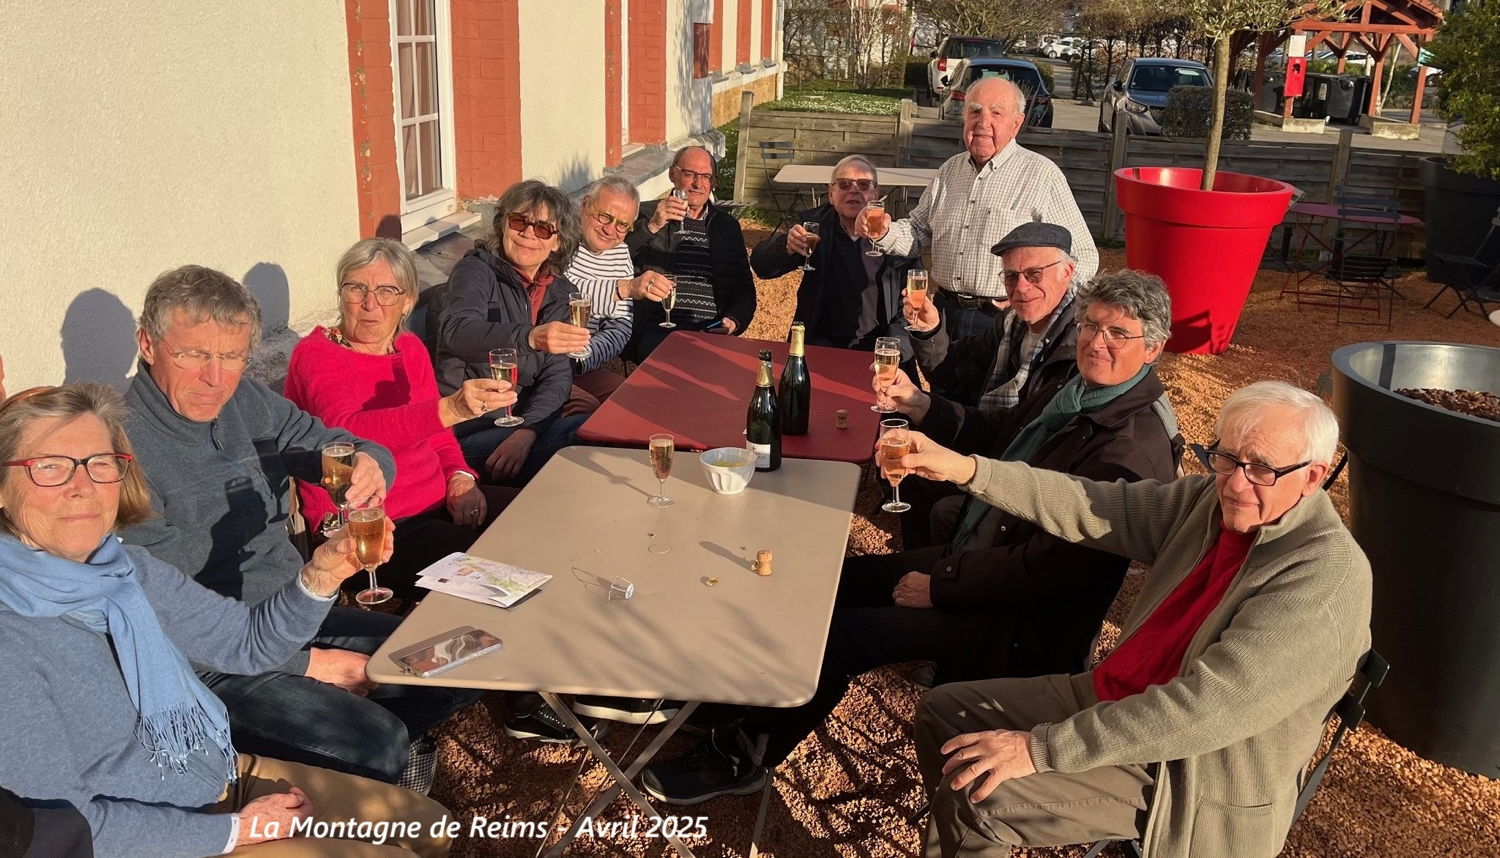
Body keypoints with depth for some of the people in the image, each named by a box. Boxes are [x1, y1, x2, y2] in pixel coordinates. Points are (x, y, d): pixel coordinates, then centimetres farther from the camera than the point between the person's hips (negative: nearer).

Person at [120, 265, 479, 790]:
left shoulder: (246, 402, 2)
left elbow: (336, 446, 10)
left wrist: (370, 463, -18)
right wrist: (304, 664, -18)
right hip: (212, 662, -8)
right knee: (374, 744, -24)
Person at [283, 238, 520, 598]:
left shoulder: (411, 349, 11)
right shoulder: (316, 355, -11)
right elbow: (347, 432, -30)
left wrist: (459, 477, -3)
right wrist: (449, 409, -44)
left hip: (437, 501, 7)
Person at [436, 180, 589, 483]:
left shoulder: (558, 292, 13)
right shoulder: (477, 270, -2)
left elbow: (558, 375, 2)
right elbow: (456, 332, -25)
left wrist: (527, 430, -18)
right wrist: (530, 337, -44)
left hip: (525, 421, 5)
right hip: (467, 432, -5)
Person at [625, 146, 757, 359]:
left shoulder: (727, 225, 20)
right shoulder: (647, 213, 11)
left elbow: (745, 288, 20)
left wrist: (734, 321, -1)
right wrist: (652, 226, -15)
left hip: (712, 331, 3)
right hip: (659, 325, -3)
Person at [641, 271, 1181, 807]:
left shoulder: (1135, 450, -23)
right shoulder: (1070, 395, 6)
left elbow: (1051, 569, -25)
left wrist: (939, 585, -17)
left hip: (1021, 627, -9)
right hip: (970, 557, 9)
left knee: (836, 637, -13)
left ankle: (741, 760, 8)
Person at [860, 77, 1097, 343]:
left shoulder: (1042, 175, -7)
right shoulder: (950, 169, 11)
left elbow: (1082, 258, -8)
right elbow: (920, 233, 18)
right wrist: (885, 233, -2)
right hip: (945, 312, 5)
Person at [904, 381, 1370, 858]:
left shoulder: (1328, 577, -26)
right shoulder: (1213, 498, -3)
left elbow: (1203, 708, -31)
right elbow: (1092, 510, -1)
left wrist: (1041, 748, -31)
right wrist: (968, 470, -12)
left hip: (1190, 780, -8)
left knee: (974, 792, -18)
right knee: (943, 712, 9)